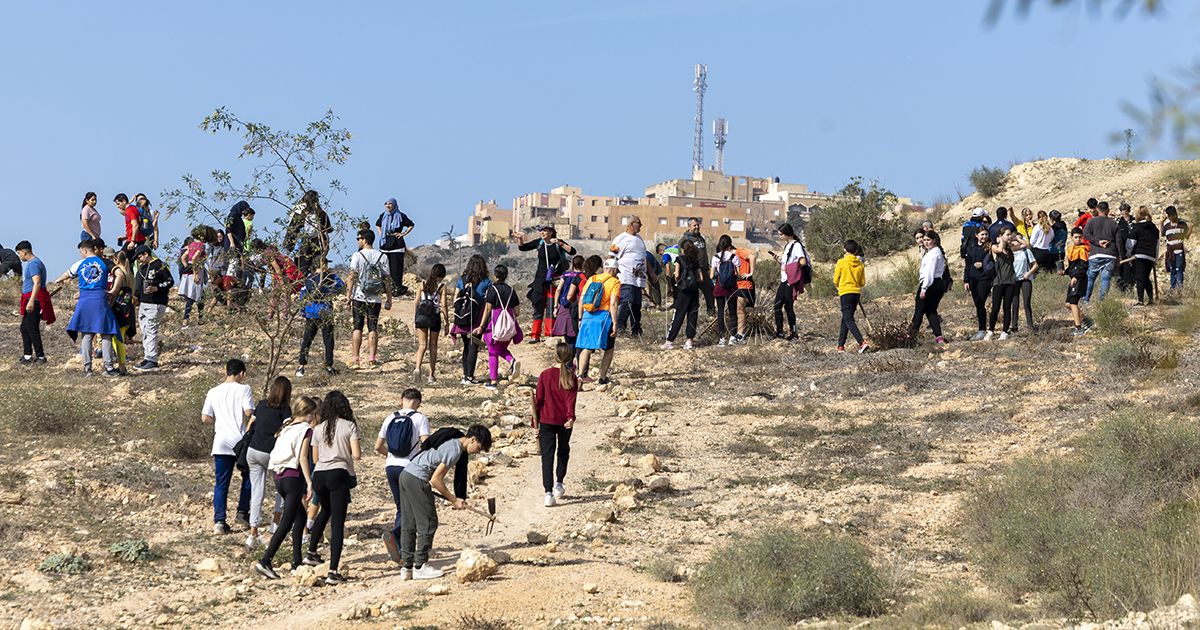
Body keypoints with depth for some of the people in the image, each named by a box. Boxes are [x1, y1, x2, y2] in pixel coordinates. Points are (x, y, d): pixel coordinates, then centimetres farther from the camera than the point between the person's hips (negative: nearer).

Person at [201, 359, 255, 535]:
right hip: (241, 441, -3)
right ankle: (243, 512, 18)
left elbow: (205, 418, 4)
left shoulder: (213, 392, 7)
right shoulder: (243, 389, -5)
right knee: (248, 477, 20)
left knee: (221, 483, 5)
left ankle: (219, 521, -2)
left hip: (221, 442, 3)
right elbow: (249, 413, -14)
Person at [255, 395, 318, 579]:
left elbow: (276, 453, 16)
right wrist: (309, 483, -17)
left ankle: (297, 561, 19)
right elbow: (303, 458, -15)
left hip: (279, 476, 8)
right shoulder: (305, 429, -6)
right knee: (286, 523, -9)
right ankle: (265, 561, -21)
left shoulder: (285, 427, 15)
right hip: (293, 477, -8)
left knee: (300, 517, 21)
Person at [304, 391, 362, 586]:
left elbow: (315, 458, 14)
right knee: (337, 523, -5)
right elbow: (356, 455, -9)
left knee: (325, 511, 32)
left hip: (319, 474, 4)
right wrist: (358, 453, 14)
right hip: (339, 474, -4)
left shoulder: (319, 429, 9)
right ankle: (333, 572, -12)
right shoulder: (349, 426, -2)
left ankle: (311, 553, 39)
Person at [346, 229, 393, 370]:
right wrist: (389, 298, 7)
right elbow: (387, 279, 2)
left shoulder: (357, 256, -4)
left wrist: (348, 295, -3)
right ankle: (372, 359, -1)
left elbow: (352, 277, -8)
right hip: (375, 298, 2)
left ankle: (354, 359, 0)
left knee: (357, 327, 3)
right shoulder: (382, 257, 3)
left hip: (359, 297, -2)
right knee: (373, 328, 5)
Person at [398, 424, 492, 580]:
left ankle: (406, 567, 13)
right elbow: (436, 479, -16)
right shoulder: (454, 450, -15)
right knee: (428, 523, -2)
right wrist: (453, 500, -7)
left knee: (408, 525, 11)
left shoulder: (453, 442, 14)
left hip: (406, 475, 10)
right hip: (417, 479, -10)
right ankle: (420, 567, 1)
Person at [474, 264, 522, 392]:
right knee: (502, 349, 23)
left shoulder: (492, 289, -8)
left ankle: (493, 381, 6)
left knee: (493, 353, 5)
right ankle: (513, 361, -8)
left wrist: (481, 326, -9)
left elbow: (488, 309, -12)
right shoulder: (511, 290, 6)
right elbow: (517, 312, 7)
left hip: (495, 324, -5)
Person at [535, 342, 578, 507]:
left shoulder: (545, 375, -5)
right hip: (564, 421, 1)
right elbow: (571, 400, -15)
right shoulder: (571, 377, -5)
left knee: (547, 455, 0)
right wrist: (571, 417, -22)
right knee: (563, 451, 25)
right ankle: (559, 484, 26)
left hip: (547, 421, -1)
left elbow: (539, 399, -1)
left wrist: (536, 420, 6)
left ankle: (548, 492, -9)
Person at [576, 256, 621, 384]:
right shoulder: (614, 282, -3)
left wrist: (580, 318, 17)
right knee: (609, 349, 12)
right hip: (604, 316, -4)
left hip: (588, 316, 4)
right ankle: (603, 378, 9)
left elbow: (581, 300, 10)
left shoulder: (591, 279, 12)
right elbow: (613, 304, -12)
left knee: (587, 347, 9)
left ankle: (580, 375, -5)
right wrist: (614, 323, -11)